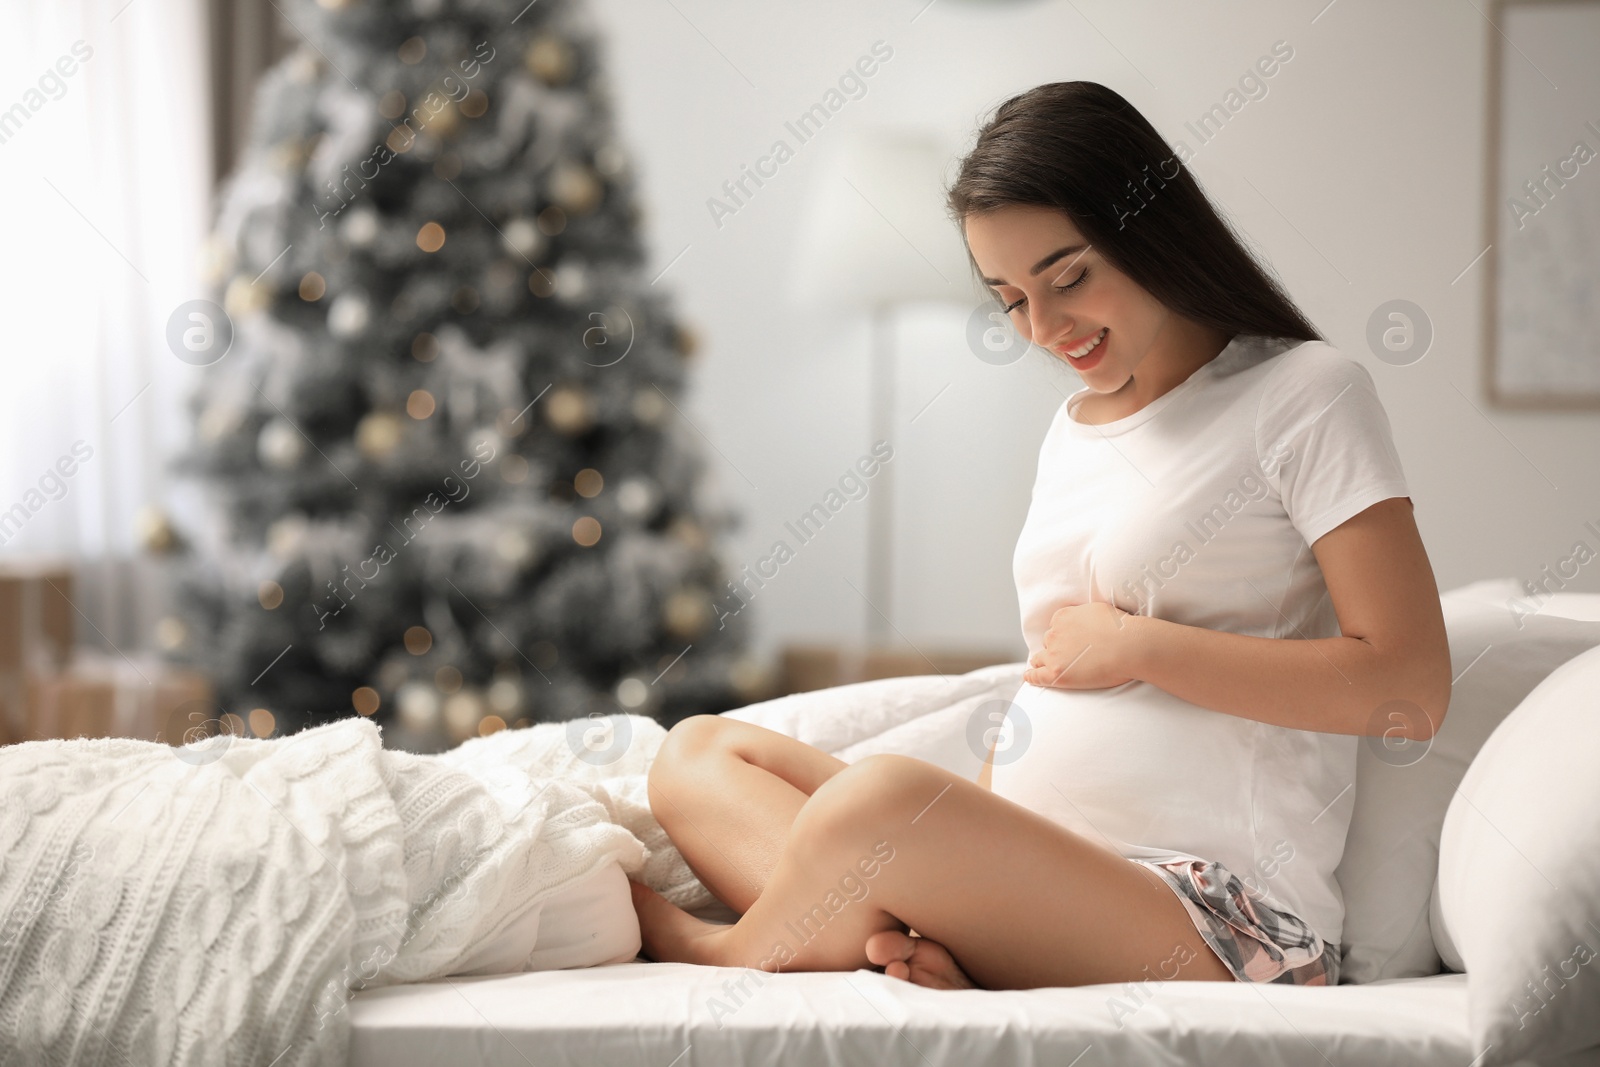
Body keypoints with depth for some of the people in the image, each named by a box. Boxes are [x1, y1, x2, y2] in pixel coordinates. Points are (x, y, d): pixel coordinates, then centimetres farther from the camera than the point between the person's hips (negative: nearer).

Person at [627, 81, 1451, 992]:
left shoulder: (1306, 395, -2)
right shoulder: (1074, 428, 21)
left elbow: (1411, 691, -11)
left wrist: (1138, 646, -10)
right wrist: (944, 895, 3)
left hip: (1218, 917, -8)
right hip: (1034, 873, 8)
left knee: (880, 798, -33)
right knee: (701, 752, 0)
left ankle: (733, 950, -2)